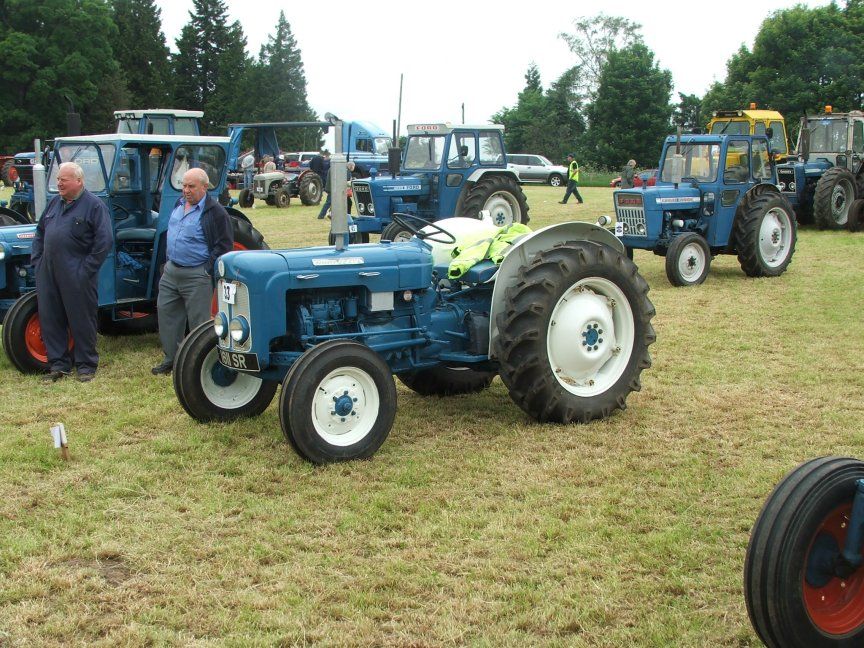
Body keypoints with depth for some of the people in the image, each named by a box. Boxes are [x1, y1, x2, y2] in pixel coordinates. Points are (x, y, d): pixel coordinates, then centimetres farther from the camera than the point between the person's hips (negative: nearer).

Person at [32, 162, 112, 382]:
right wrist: (37, 260, 11)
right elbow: (40, 232, 22)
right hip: (48, 273, 7)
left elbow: (104, 241, -13)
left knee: (81, 320, 1)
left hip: (76, 276, -7)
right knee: (50, 319, 9)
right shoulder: (55, 203, 14)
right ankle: (58, 364, 18)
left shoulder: (94, 205, -7)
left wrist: (87, 269, -15)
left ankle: (86, 365, 11)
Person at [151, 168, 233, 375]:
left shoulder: (215, 212, -13)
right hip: (171, 271, 8)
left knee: (198, 321, -1)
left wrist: (208, 270, -16)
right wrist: (168, 260, 19)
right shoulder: (179, 205, 10)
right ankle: (170, 358, 24)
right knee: (166, 312, 12)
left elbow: (224, 245, -13)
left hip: (197, 275, -8)